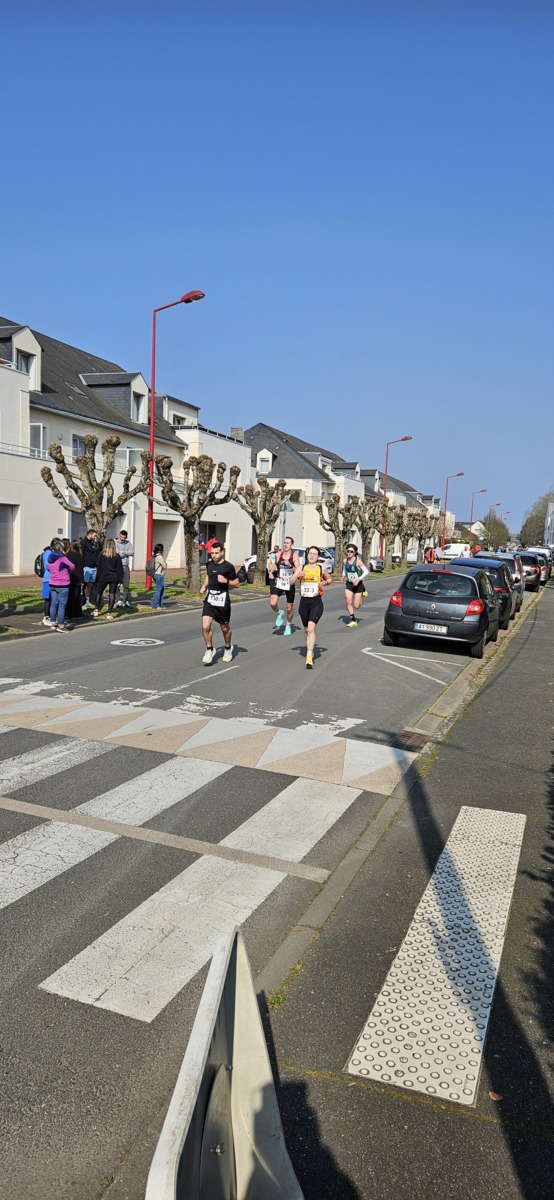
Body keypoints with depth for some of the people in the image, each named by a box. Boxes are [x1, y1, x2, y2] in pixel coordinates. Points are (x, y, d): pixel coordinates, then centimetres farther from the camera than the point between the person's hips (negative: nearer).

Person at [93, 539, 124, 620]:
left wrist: (97, 579, 5)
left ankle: (96, 610, 22)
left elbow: (98, 568, -1)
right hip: (114, 578, 0)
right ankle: (109, 613, 0)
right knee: (112, 594, 4)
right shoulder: (117, 556, -4)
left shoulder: (101, 555, -5)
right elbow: (120, 569, -2)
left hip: (103, 578, 0)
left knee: (99, 593, 18)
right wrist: (120, 580, 3)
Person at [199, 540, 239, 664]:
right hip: (210, 599, 3)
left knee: (225, 628, 13)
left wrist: (226, 581, -21)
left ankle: (228, 648, 40)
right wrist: (204, 586, 10)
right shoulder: (209, 564, 4)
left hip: (222, 600, -3)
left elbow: (236, 584, -4)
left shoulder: (228, 566, -10)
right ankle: (209, 649, 8)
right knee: (205, 626, -13)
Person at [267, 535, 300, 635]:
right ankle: (280, 613, 11)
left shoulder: (295, 556, -6)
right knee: (273, 603, -21)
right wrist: (270, 572, 7)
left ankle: (288, 625, 34)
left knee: (289, 608, 9)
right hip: (279, 583, 2)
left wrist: (290, 566, -26)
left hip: (290, 584, -2)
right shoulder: (278, 555, 3)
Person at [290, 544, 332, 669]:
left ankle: (309, 657, -21)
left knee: (311, 629, -18)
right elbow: (291, 582, -4)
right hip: (304, 602, 3)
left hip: (316, 603, -3)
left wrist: (325, 582, -3)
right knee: (307, 630, 15)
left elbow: (330, 579, 19)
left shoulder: (321, 569, 2)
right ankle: (311, 650, 36)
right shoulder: (301, 568, 4)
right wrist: (297, 575, -24)